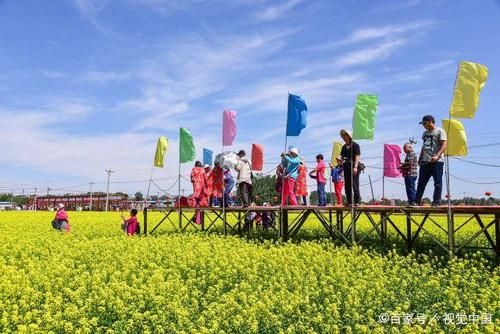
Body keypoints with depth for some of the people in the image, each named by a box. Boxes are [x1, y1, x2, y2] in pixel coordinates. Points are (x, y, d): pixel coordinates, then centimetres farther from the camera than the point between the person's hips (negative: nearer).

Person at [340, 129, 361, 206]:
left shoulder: (355, 145, -2)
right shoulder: (344, 147, 17)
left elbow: (357, 156, -9)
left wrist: (355, 167, -17)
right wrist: (341, 161, -2)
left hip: (353, 167, -6)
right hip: (346, 167, 7)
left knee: (355, 185, -6)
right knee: (347, 185, 5)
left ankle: (357, 201, 0)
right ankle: (349, 202, 11)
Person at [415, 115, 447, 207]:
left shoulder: (440, 131, -4)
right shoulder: (425, 133, 19)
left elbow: (444, 145, -13)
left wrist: (437, 156, -25)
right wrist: (420, 158, 19)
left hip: (436, 161, -7)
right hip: (425, 161, 7)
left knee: (438, 182, -2)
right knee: (421, 182, 7)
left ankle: (436, 202, 3)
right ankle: (417, 201, 10)